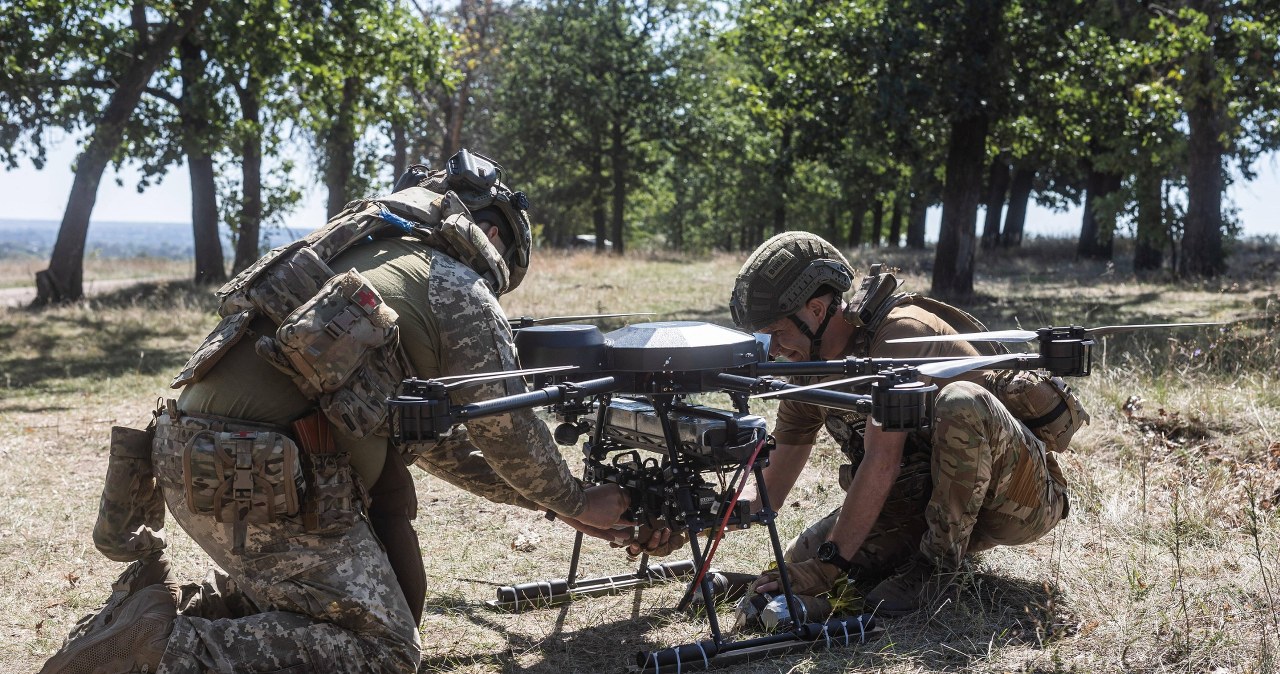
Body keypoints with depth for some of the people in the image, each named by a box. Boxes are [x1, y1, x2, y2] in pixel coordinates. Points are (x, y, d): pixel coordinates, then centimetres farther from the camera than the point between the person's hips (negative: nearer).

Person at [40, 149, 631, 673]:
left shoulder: (366, 251, 28)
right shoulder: (460, 287, 2)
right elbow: (506, 429, 5)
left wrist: (533, 496, 36)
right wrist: (576, 504, 23)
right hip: (262, 478, -9)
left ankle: (158, 600, 11)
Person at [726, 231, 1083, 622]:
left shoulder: (900, 332, -23)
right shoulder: (809, 365, 2)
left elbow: (882, 463, -30)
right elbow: (780, 470, 4)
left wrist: (829, 565, -31)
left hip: (1024, 498, -7)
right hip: (928, 498, 7)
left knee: (961, 403, -37)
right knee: (805, 558, -10)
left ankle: (939, 560, -18)